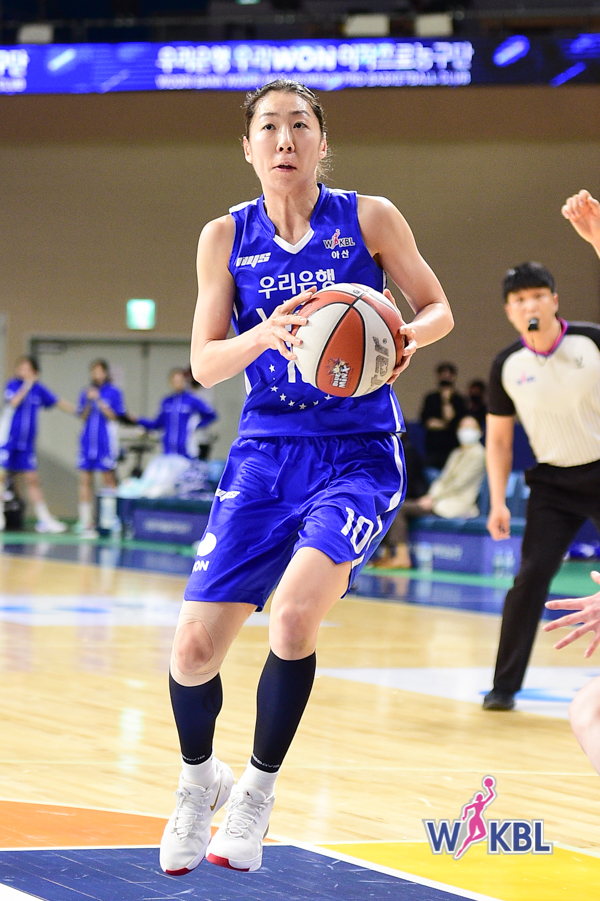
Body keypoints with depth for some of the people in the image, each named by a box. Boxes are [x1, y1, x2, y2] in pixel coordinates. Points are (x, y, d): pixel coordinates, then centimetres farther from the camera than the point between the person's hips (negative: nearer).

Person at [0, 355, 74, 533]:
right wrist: (27, 386, -22)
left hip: (26, 444, 4)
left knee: (33, 480, 6)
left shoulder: (39, 389, 7)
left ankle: (44, 519, 8)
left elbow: (59, 403, 15)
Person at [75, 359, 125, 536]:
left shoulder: (113, 392, 0)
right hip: (88, 440, 4)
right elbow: (83, 417, 7)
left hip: (106, 442, -4)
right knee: (85, 480, 1)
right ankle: (85, 521, 4)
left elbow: (114, 416, -7)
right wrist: (89, 402, -9)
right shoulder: (86, 392, 12)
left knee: (109, 479, -2)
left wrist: (98, 401, -13)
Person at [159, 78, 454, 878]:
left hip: (360, 452, -2)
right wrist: (265, 334, -24)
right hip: (267, 451, 3)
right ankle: (199, 781, 29)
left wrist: (406, 337, -19)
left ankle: (258, 791, -4)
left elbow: (438, 309, 4)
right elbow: (203, 363, -3)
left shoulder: (369, 219, -4)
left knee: (295, 610, -27)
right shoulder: (227, 237, 1)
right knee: (195, 646, -3)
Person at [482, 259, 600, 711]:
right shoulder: (507, 366, -3)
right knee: (531, 577, -9)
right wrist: (498, 502, -2)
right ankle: (505, 685, -1)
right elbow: (498, 438, 7)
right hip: (553, 482, 2)